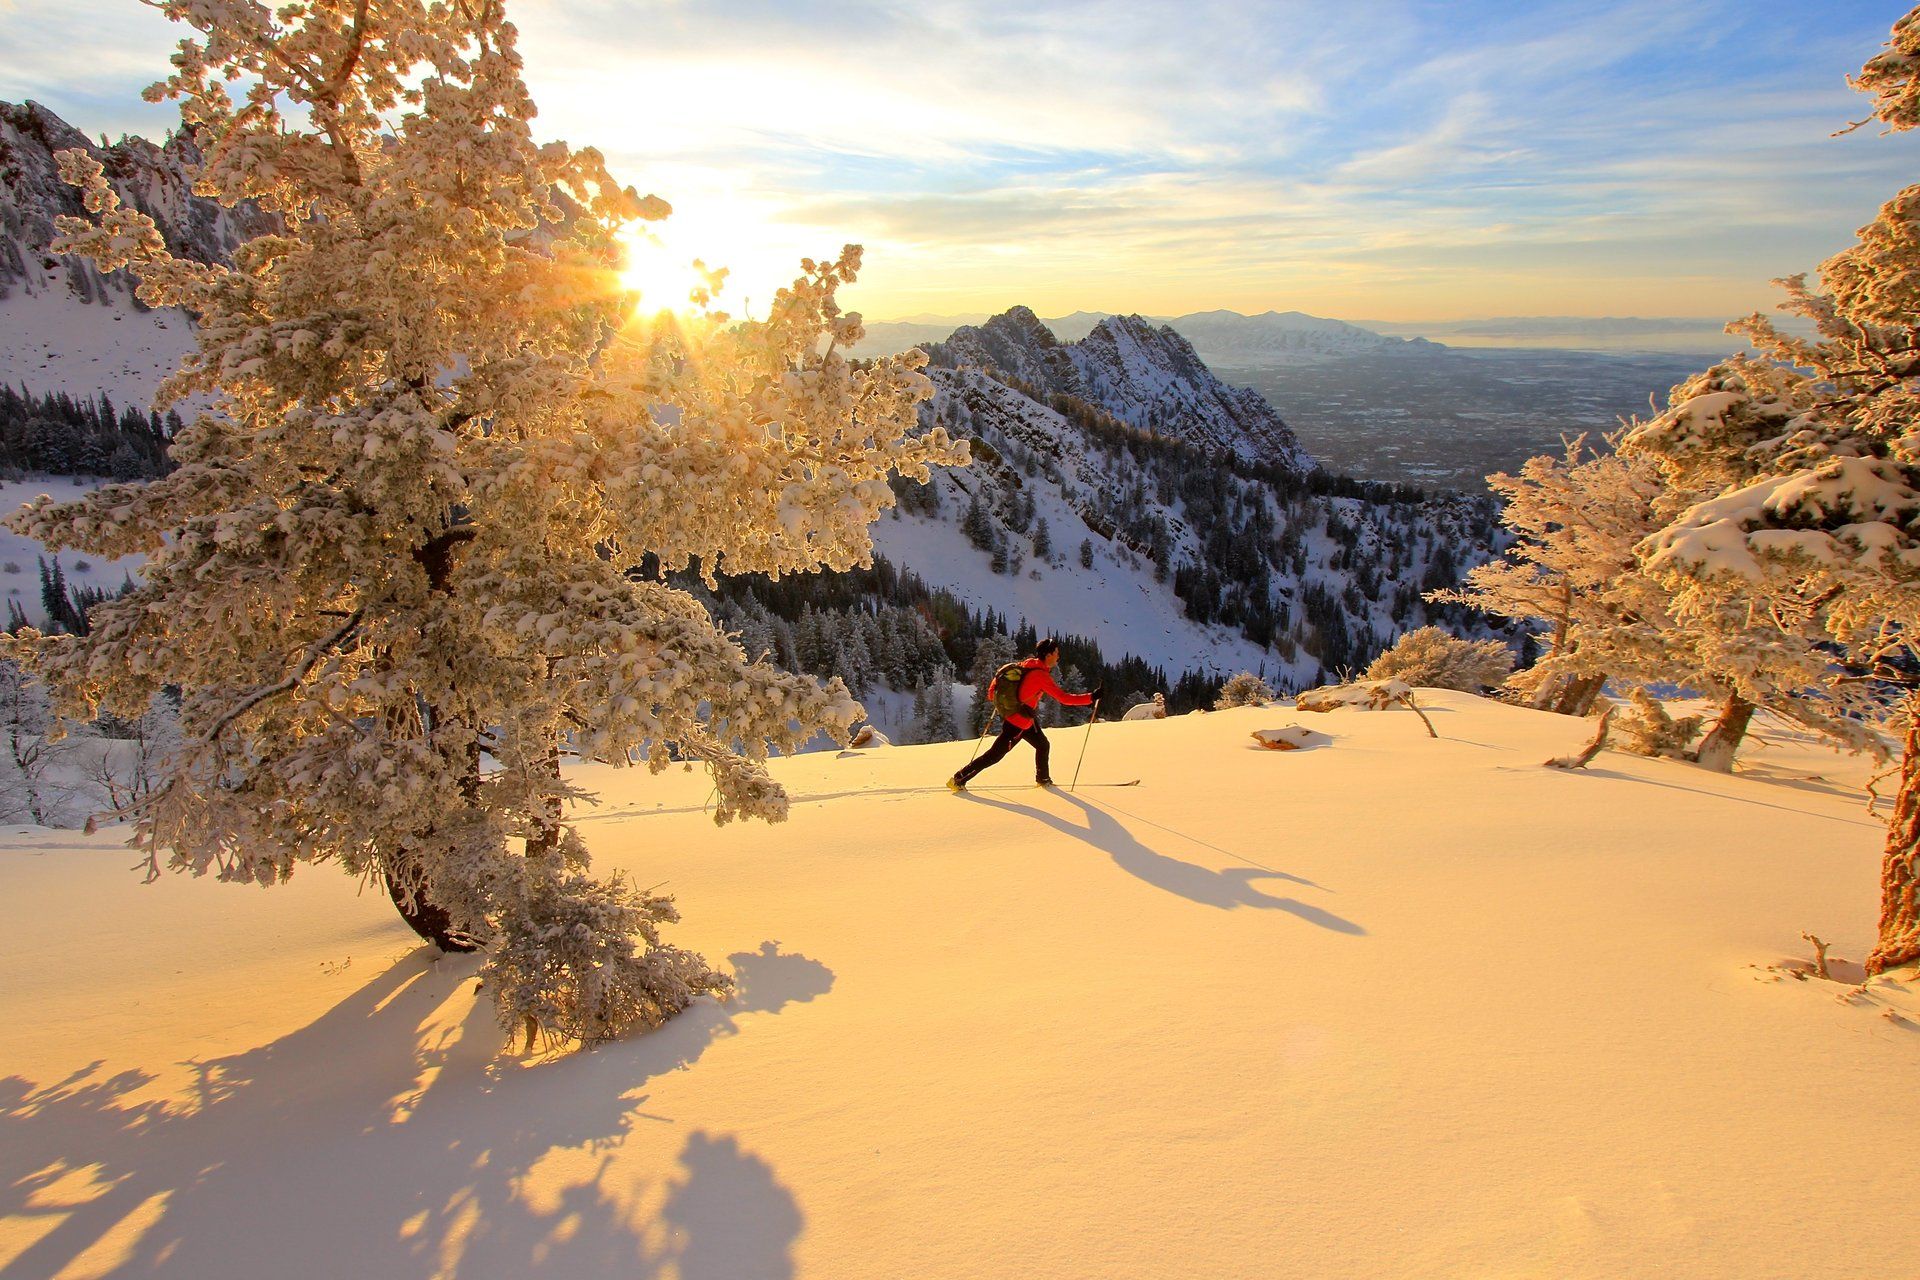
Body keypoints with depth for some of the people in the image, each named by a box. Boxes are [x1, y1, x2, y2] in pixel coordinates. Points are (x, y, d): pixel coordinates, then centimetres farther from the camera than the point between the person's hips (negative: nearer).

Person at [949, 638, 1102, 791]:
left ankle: (1042, 779, 40)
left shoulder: (1028, 663, -2)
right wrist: (1092, 697, -26)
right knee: (995, 755, 1)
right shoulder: (1041, 675, -27)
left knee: (1042, 745, 21)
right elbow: (1064, 698, -29)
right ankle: (958, 780, 8)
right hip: (1018, 724, -9)